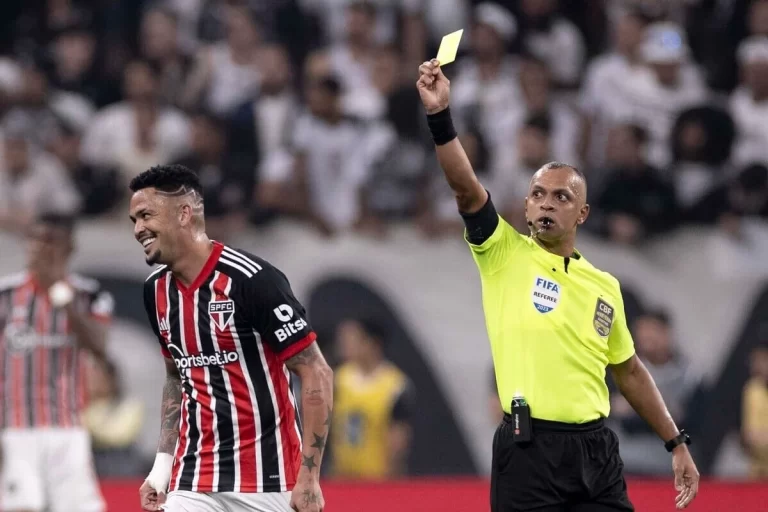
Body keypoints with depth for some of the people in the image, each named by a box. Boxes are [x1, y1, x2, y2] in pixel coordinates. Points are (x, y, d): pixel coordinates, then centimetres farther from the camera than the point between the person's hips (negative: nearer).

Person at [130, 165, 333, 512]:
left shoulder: (252, 280, -15)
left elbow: (317, 375, -13)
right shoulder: (156, 291, 7)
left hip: (269, 481, -6)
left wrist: (308, 477, -17)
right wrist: (163, 463, 13)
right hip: (193, 480, 6)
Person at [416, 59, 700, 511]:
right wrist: (440, 115, -27)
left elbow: (629, 371, 23)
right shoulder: (505, 254, 3)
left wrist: (677, 443, 20)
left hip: (595, 448, 4)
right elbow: (466, 187, -13)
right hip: (527, 449, -4)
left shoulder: (605, 286, 14)